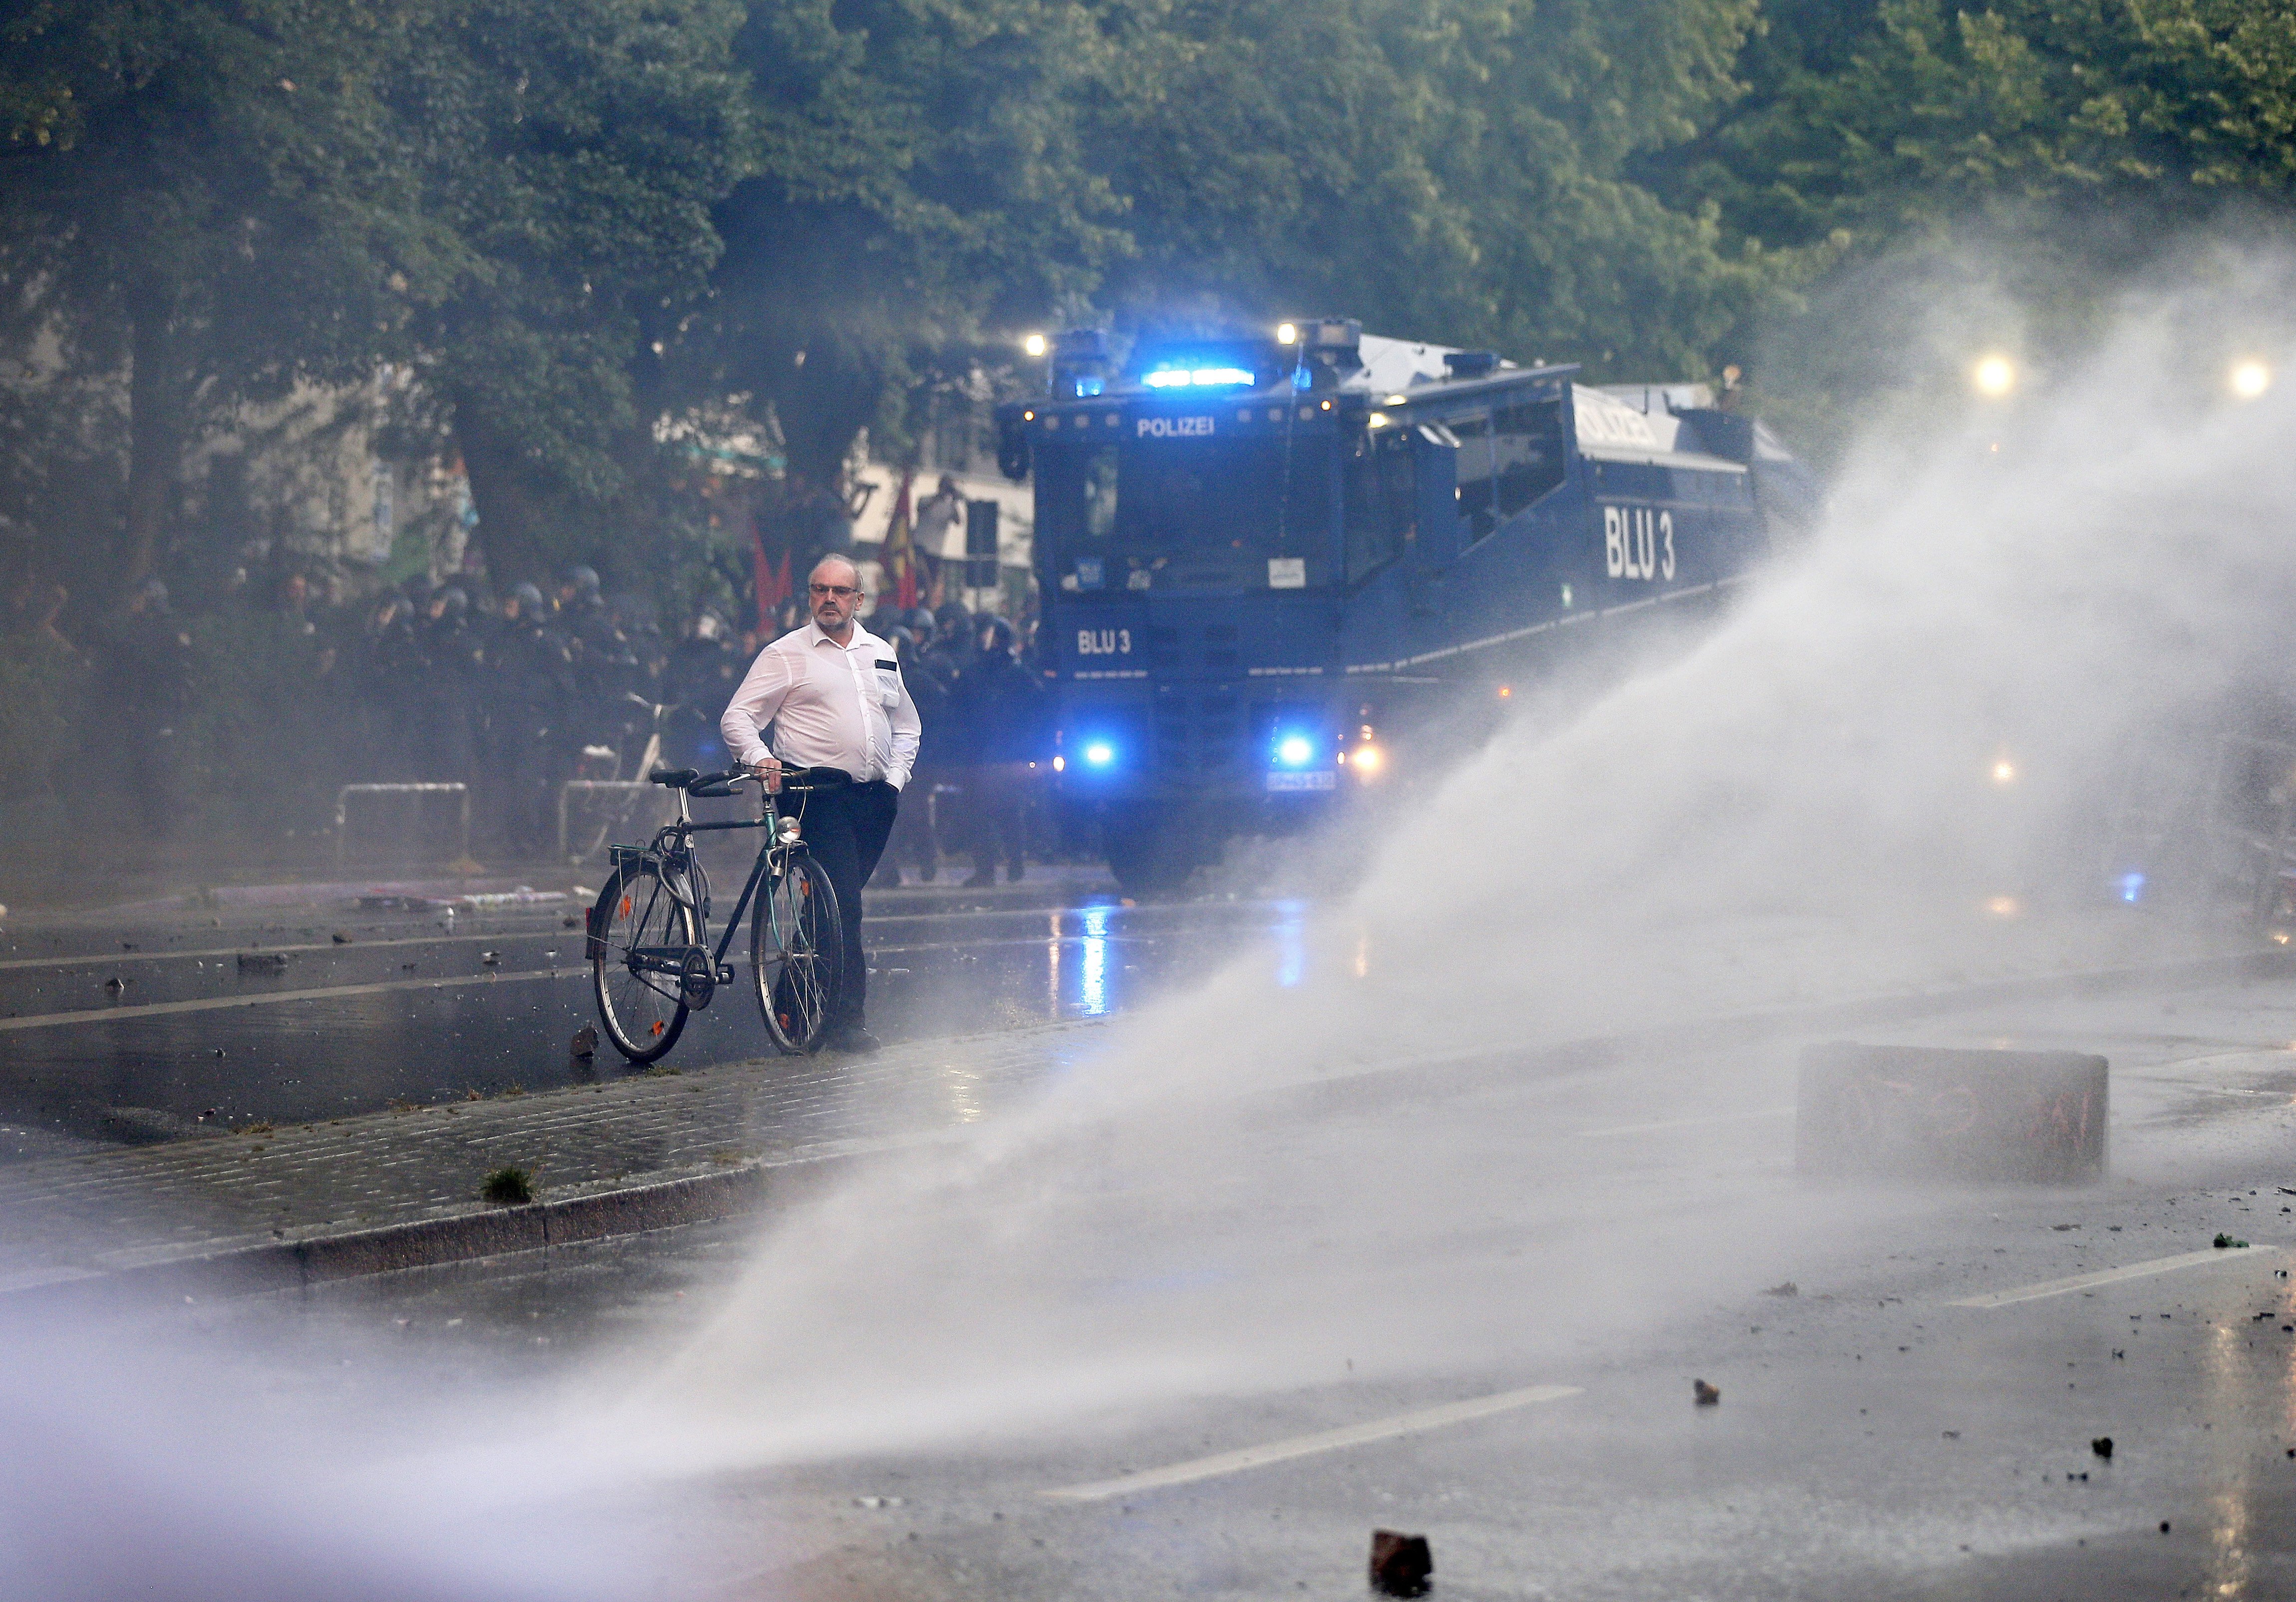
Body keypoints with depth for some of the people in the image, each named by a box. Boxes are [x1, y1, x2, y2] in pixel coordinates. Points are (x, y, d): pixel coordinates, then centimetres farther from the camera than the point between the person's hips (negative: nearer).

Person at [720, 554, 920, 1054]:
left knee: (838, 903, 6)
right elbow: (737, 717, -2)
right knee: (843, 904, -17)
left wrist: (896, 775, 11)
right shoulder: (786, 654, 4)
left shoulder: (881, 654, 19)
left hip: (874, 797, 5)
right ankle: (848, 1020, -16)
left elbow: (906, 724, 27)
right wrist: (760, 759, -20)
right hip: (819, 796, -5)